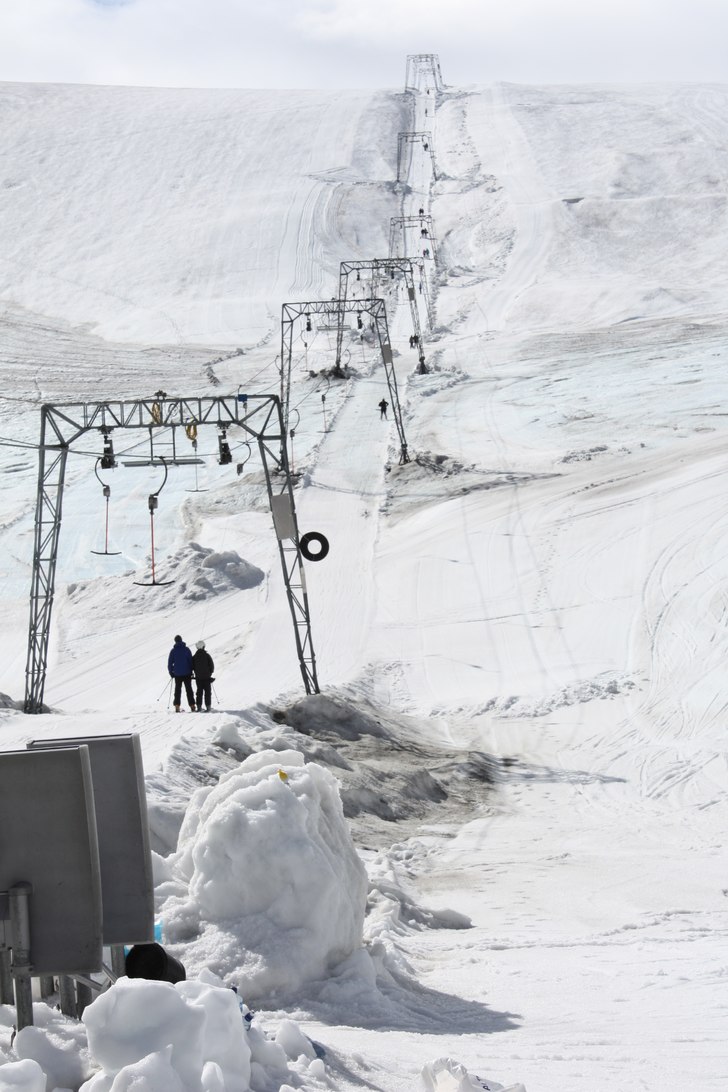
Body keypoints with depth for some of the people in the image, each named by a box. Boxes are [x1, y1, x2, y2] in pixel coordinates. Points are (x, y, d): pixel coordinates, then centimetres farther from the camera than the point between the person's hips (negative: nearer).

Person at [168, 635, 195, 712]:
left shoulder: (173, 651, -2)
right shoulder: (186, 649, -3)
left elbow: (169, 663, -1)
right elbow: (191, 661, 0)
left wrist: (171, 673, 9)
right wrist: (191, 671, 9)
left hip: (177, 674, 0)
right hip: (187, 674, 0)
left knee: (177, 690, 7)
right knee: (189, 690, 6)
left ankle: (177, 706, -2)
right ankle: (192, 706, 2)